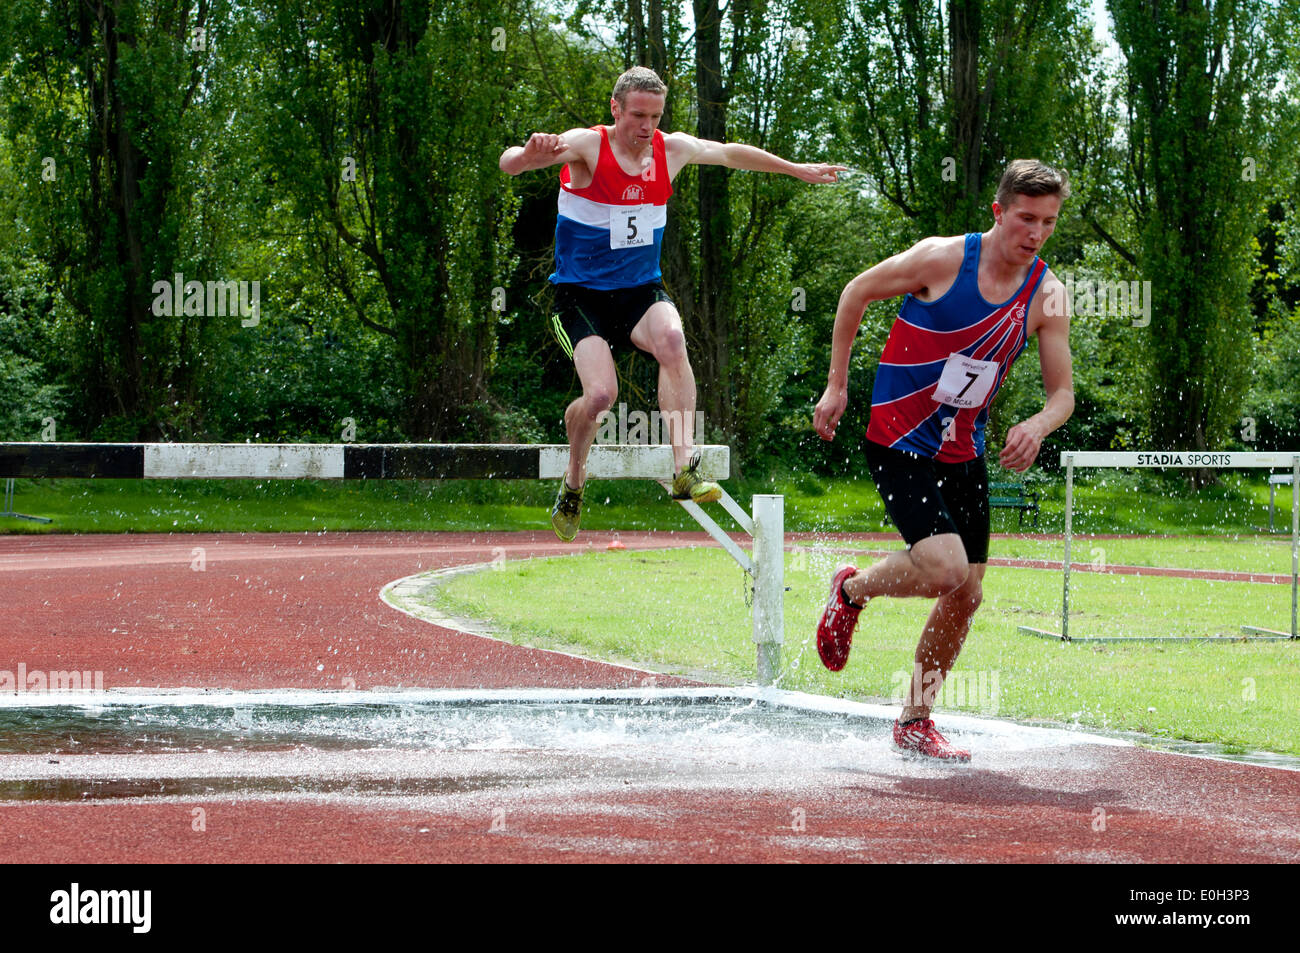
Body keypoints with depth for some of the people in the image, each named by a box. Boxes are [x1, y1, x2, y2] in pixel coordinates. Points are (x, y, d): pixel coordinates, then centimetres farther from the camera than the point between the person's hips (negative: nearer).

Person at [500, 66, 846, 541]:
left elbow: (732, 153, 21)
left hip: (641, 289, 3)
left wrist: (797, 169, 32)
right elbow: (509, 163, -28)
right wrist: (529, 155, -53)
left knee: (670, 338, -32)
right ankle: (573, 483, 8)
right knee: (600, 392, -22)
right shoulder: (586, 146, -14)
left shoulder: (673, 149, 1)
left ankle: (685, 469, -34)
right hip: (581, 293, -3)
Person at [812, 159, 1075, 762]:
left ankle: (914, 722, 22)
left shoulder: (1048, 297, -3)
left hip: (963, 453, 6)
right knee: (944, 568, -23)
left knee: (966, 595, 5)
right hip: (897, 442, -6)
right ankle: (852, 590, 9)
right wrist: (836, 386, -1)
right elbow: (857, 292, -1)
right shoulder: (942, 259, -16)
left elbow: (1062, 393, 2)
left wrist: (1037, 426, -21)